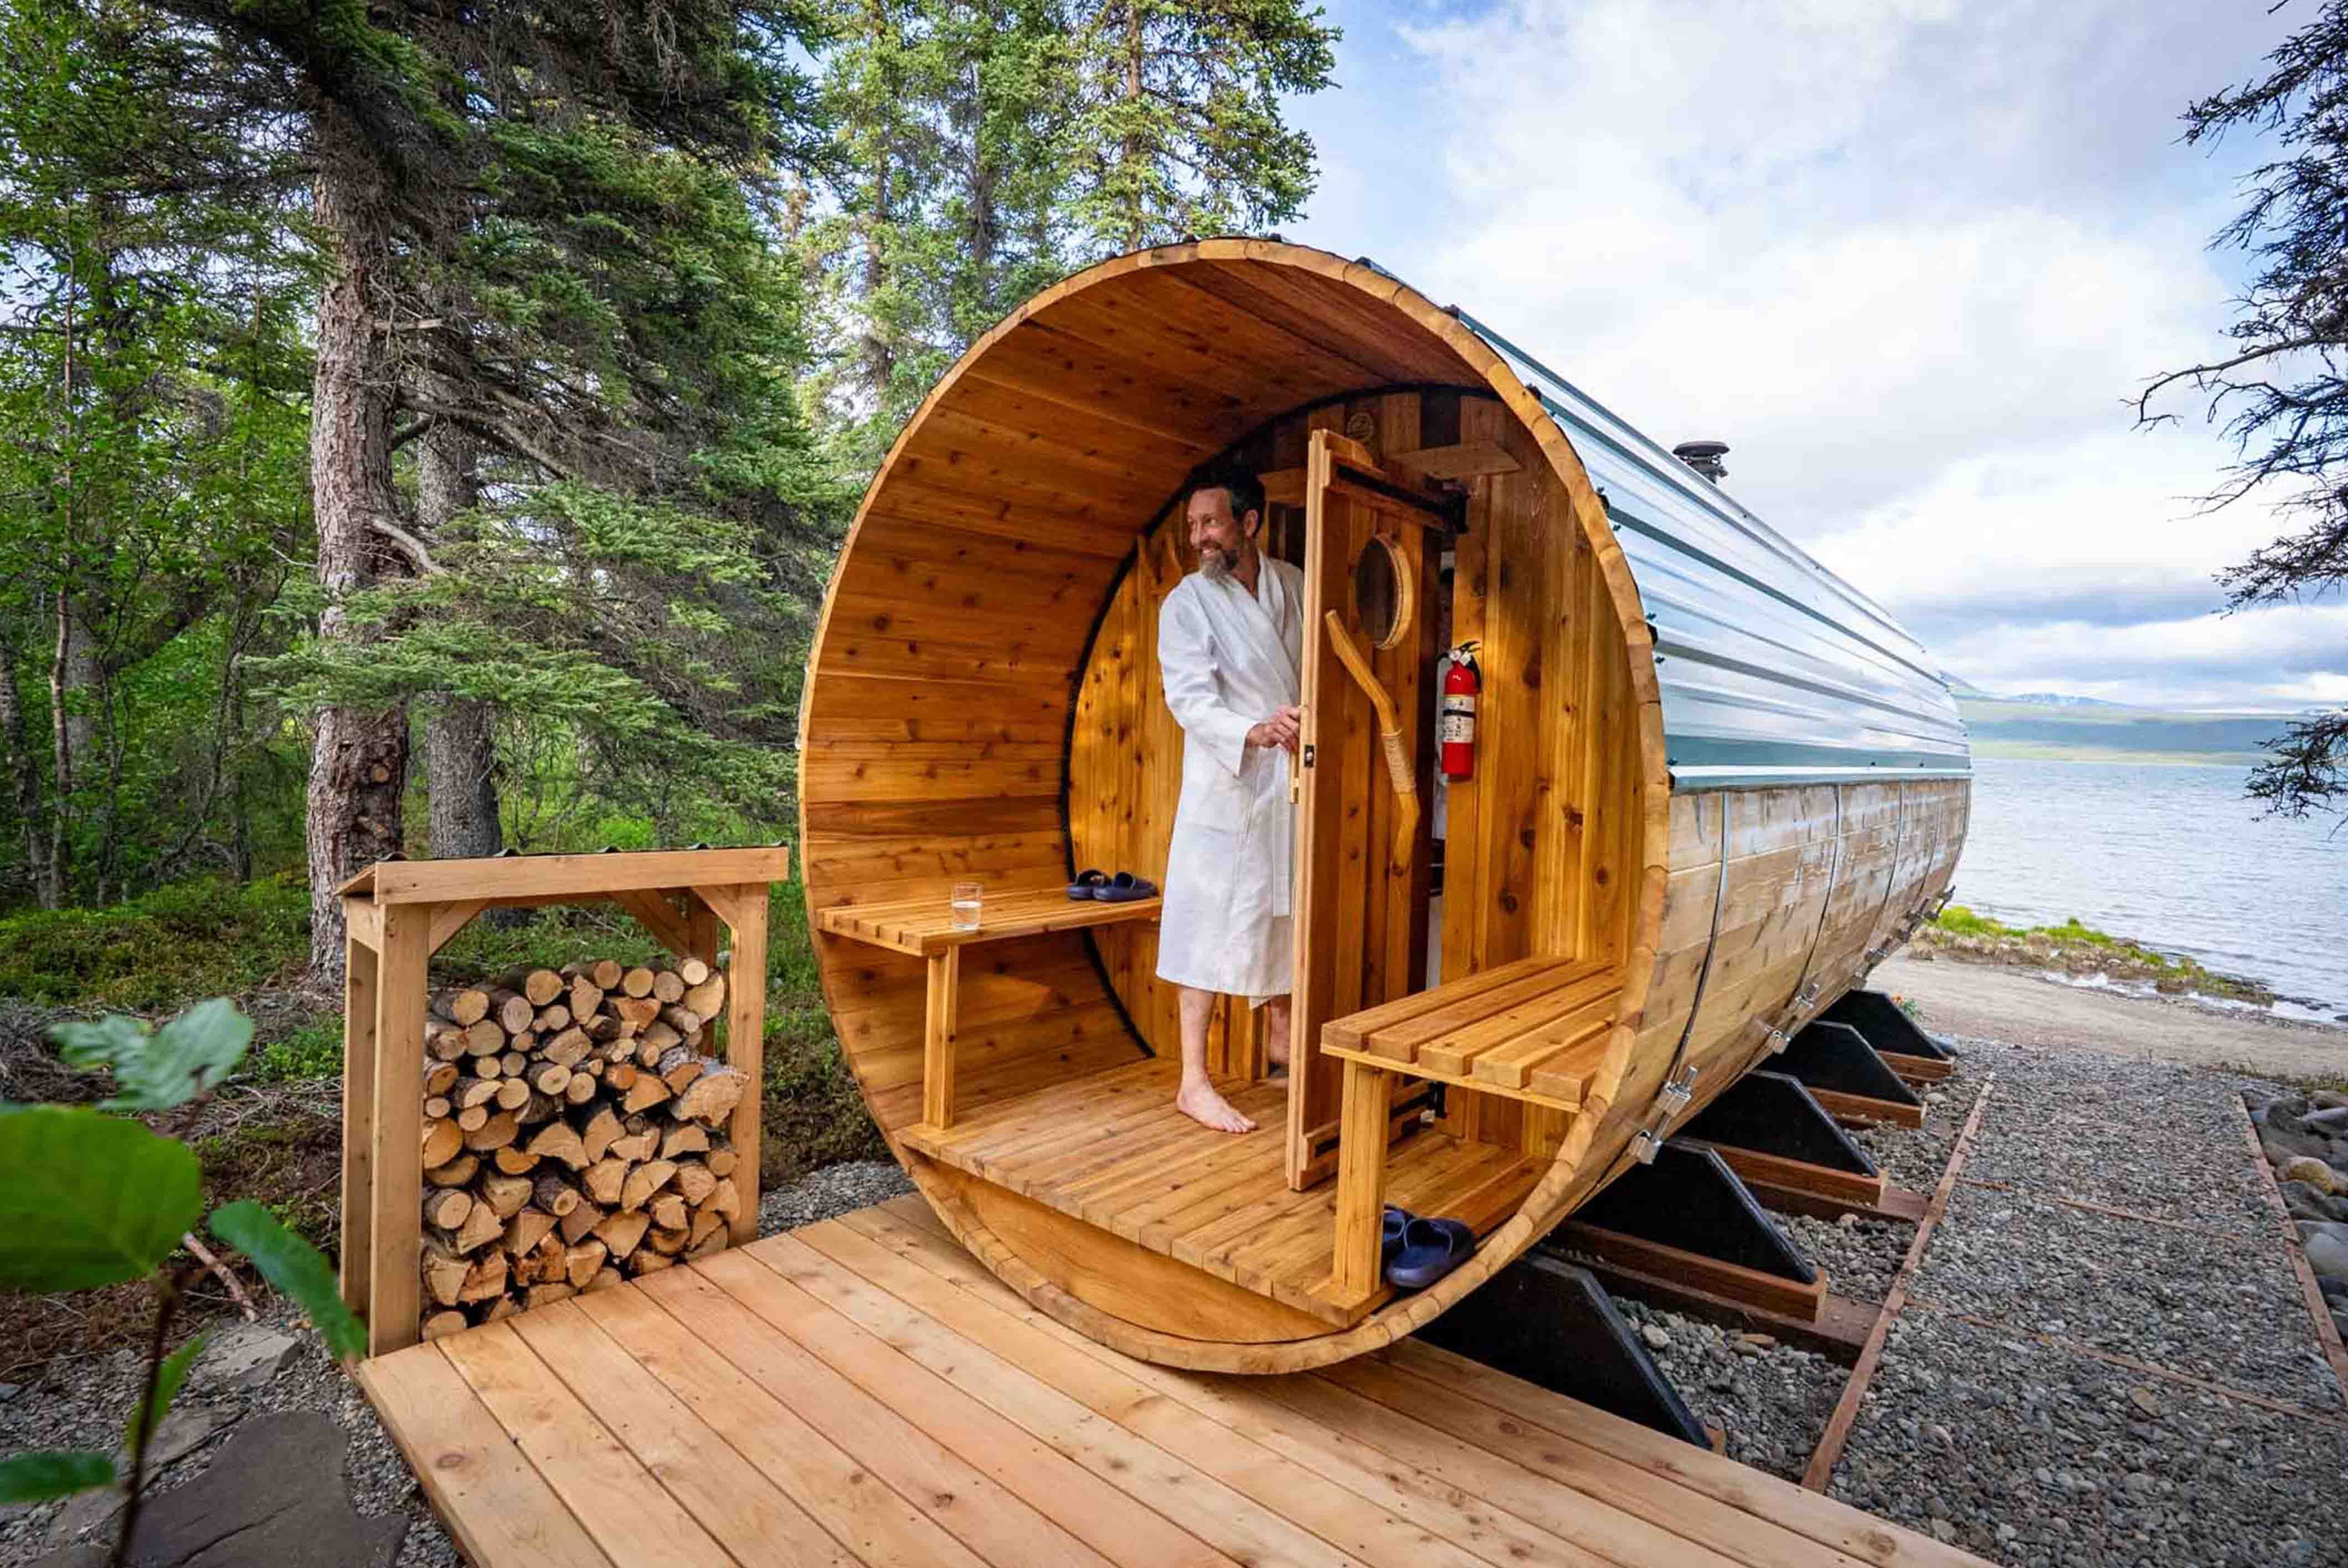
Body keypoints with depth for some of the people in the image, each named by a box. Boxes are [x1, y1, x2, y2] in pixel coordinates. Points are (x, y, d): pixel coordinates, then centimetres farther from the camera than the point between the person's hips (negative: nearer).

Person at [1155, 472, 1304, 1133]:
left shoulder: (1295, 586, 5)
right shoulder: (1187, 603, -8)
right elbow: (1191, 699, -19)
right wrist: (1255, 733, -35)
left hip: (1293, 779, 5)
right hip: (1227, 782, -5)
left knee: (1282, 911, 17)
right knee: (1215, 924, -4)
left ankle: (1279, 1037, 37)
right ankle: (1194, 1082, 4)